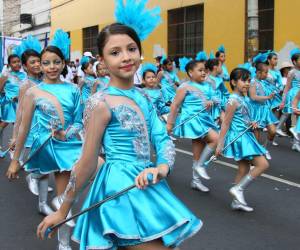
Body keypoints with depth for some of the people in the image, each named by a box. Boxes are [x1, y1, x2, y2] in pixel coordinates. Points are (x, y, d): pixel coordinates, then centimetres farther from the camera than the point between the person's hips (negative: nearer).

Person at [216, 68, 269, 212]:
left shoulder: (241, 98, 11)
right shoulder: (234, 100, -16)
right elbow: (225, 124, -17)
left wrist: (251, 123, 3)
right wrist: (220, 145, -18)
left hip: (245, 137, 10)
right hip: (239, 138, -10)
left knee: (244, 170, 12)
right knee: (263, 164, -11)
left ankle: (237, 202, 20)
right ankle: (238, 189, -4)